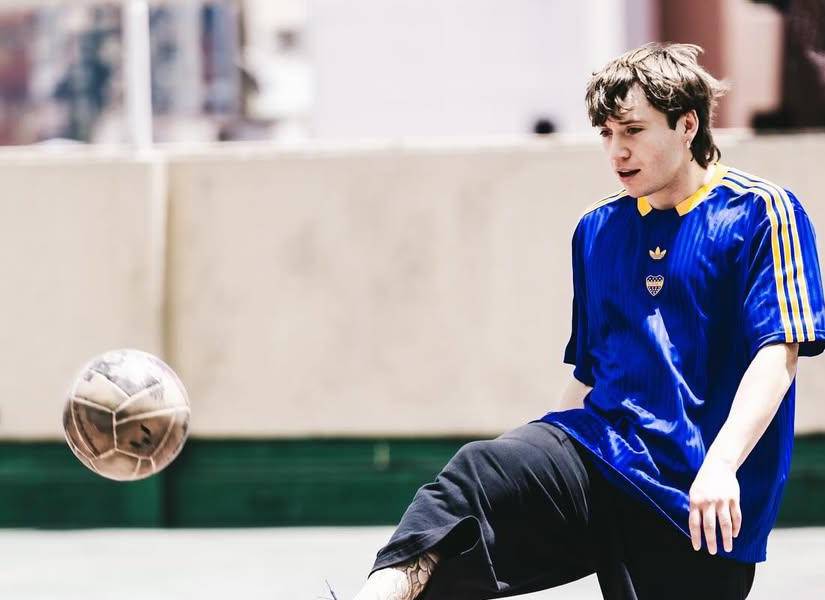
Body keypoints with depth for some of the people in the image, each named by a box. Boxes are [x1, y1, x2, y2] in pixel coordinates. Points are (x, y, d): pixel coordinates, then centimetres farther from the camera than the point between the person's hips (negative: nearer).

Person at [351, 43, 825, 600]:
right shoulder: (598, 230, 17)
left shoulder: (762, 213, -2)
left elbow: (779, 351, -13)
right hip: (595, 454, 4)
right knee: (481, 473, -26)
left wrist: (721, 465, -25)